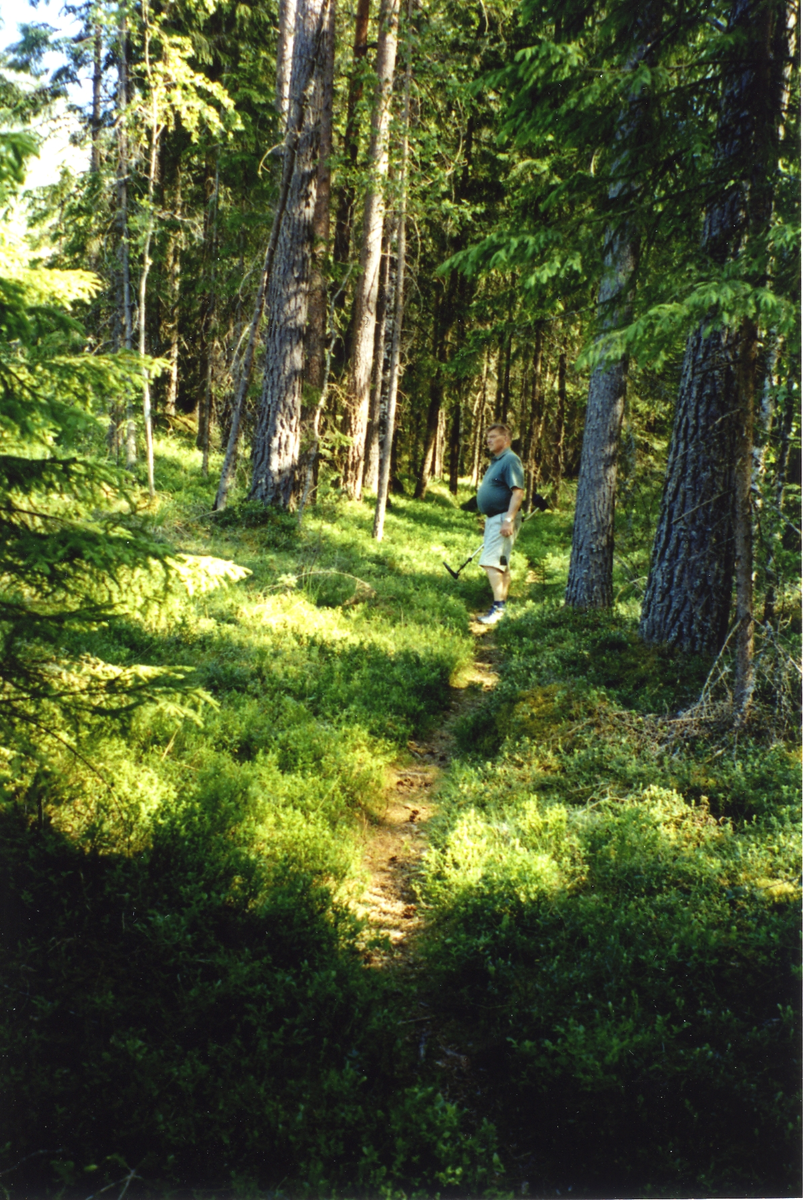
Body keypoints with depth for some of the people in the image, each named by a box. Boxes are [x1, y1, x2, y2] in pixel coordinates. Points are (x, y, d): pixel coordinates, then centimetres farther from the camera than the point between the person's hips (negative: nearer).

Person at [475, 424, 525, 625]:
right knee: (502, 564, 14)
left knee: (491, 563, -17)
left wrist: (508, 520, -29)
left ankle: (498, 607, -18)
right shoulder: (496, 461, 17)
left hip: (503, 518, -11)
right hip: (492, 518, 11)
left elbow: (518, 492, -23)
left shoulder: (510, 460, -14)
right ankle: (503, 604, 21)